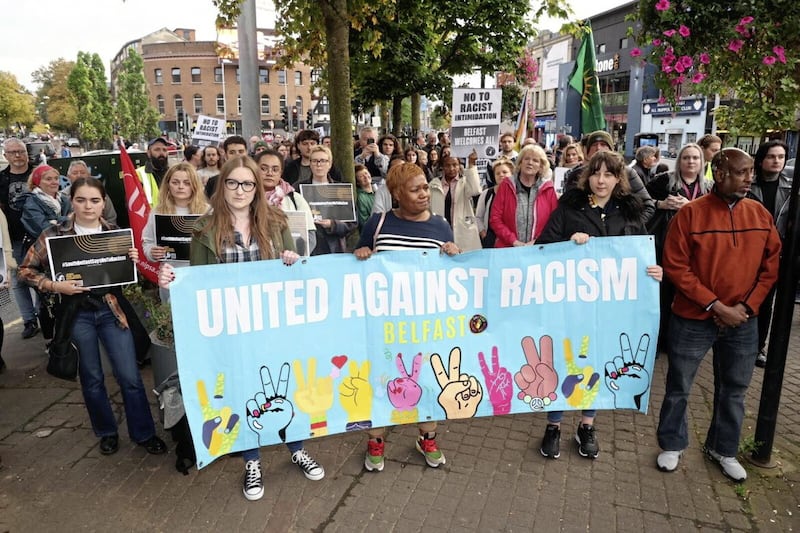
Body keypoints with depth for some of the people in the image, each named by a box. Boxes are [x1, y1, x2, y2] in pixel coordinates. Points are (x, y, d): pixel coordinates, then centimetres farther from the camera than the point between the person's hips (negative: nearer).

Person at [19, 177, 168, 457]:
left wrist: (133, 261, -12)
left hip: (111, 310, 1)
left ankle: (144, 433, 18)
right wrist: (55, 286, -16)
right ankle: (106, 431, 32)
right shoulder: (55, 234, -5)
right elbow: (26, 270, 0)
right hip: (77, 313, -1)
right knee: (92, 377, 12)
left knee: (130, 376, 1)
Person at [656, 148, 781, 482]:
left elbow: (772, 264, 5)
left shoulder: (760, 214, 2)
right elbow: (675, 266, -14)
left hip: (743, 322, 4)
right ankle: (672, 445, 30)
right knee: (679, 387, 10)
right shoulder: (690, 213, -12)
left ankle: (722, 449, 37)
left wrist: (746, 307, -6)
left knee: (733, 390, 16)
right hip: (693, 320, -4)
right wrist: (715, 305, -16)